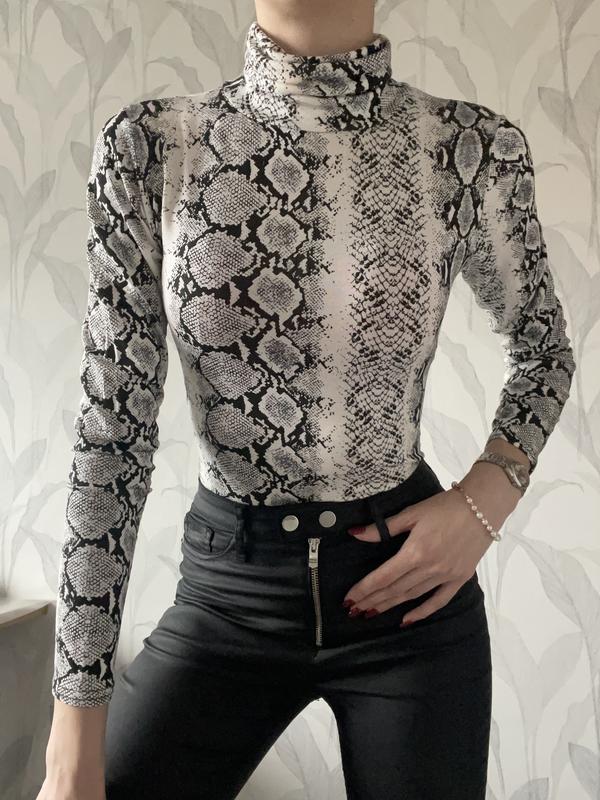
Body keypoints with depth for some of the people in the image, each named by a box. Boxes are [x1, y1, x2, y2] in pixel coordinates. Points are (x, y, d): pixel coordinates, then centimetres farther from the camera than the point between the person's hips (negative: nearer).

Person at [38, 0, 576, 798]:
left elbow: (544, 346, 10)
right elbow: (112, 432, -10)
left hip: (410, 576, 1)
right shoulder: (147, 146, -9)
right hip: (228, 588, 0)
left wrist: (488, 497, -10)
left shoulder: (475, 147, -9)